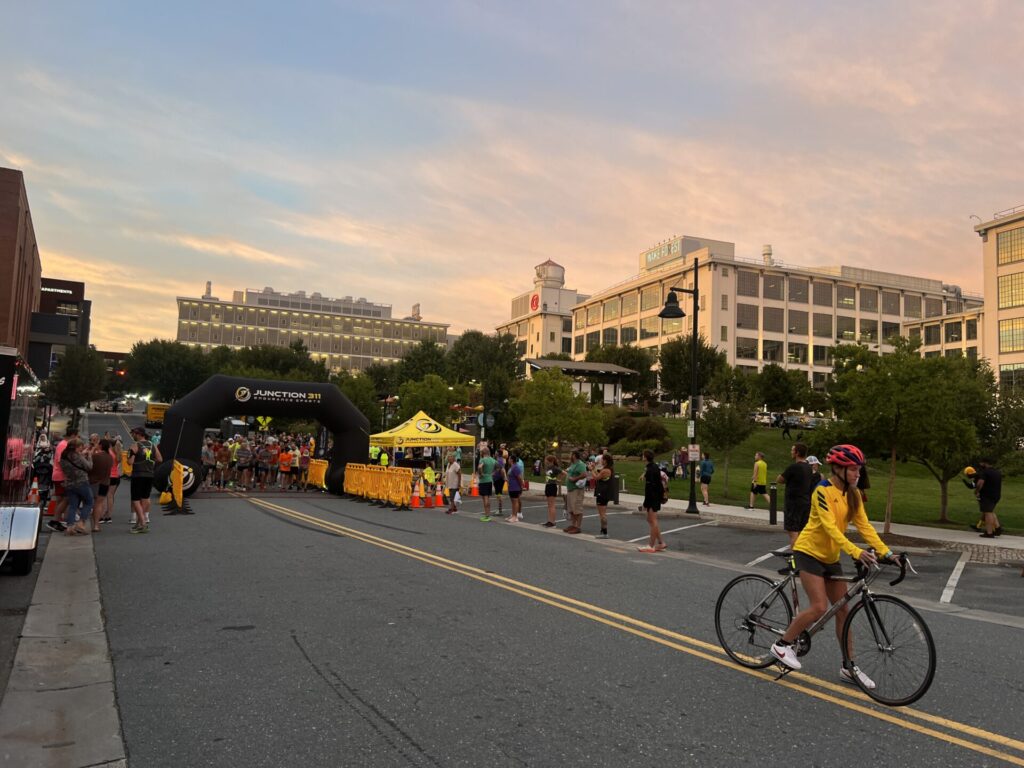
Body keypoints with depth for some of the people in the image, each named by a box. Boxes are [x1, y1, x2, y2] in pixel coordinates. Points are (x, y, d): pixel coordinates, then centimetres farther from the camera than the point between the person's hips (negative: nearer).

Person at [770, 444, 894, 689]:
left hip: (831, 557, 8)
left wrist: (885, 551, -15)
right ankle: (783, 644, 1)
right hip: (809, 552, -8)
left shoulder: (853, 495, 3)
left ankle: (849, 668, 18)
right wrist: (855, 551, -39)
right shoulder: (823, 491, -20)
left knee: (843, 611, 8)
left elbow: (864, 525, -2)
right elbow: (829, 527, -28)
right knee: (819, 607, -17)